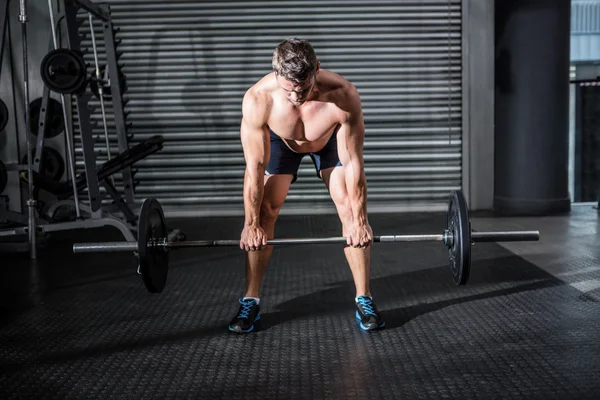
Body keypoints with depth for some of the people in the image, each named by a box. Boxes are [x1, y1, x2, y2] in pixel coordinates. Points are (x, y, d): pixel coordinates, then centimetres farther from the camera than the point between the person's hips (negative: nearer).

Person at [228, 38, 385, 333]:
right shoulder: (257, 100, -39)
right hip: (280, 140, 1)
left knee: (350, 209, -9)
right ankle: (250, 301, 6)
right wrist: (250, 224, -19)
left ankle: (364, 299, 3)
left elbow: (353, 164, -29)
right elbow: (255, 168, -28)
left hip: (331, 139, 0)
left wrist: (359, 219, -21)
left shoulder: (343, 96, -41)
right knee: (263, 213, -6)